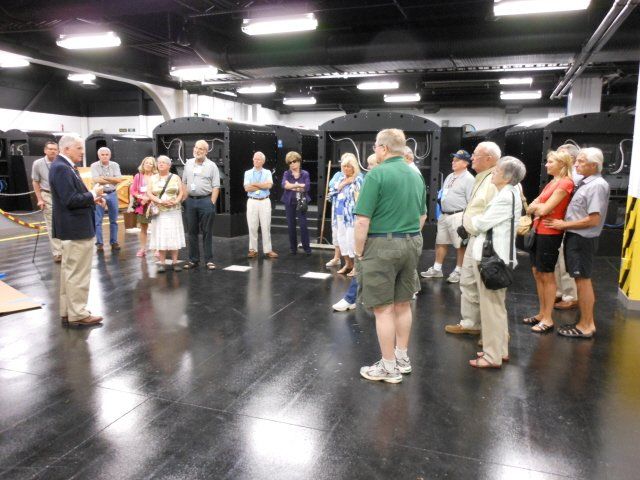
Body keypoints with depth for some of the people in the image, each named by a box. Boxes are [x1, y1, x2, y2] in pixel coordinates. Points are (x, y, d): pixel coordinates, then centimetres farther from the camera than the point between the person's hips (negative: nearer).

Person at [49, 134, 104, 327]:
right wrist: (93, 194, -13)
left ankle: (68, 311, 25)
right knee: (78, 273, -2)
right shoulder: (61, 168, -17)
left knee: (69, 271, 16)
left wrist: (93, 199, 4)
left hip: (73, 228, 11)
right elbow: (70, 200, -24)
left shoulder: (66, 167, 14)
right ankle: (77, 314, 6)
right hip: (75, 229, -11)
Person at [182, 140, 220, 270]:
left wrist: (212, 203, -13)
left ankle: (209, 260, 7)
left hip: (206, 200, -4)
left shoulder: (211, 166, -3)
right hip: (191, 200, 4)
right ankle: (193, 259, 18)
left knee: (207, 232, 1)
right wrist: (185, 199, 7)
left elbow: (216, 186, -6)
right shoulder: (188, 164, 10)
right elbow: (184, 183, 15)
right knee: (192, 231, 9)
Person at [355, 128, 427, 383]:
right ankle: (402, 359, 29)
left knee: (383, 308, 2)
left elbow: (362, 221, -17)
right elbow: (423, 216, 17)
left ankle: (389, 367, 11)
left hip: (382, 246, -7)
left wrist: (359, 252, -7)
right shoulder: (416, 175, 10)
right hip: (411, 244, 7)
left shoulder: (377, 174, -13)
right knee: (403, 305, 16)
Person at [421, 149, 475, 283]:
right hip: (444, 215, 8)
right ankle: (436, 269, 22)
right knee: (441, 243, 13)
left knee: (460, 245, 3)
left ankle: (458, 271, 13)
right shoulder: (449, 177, 15)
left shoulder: (469, 179, -11)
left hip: (458, 216, -8)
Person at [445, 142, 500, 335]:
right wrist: (466, 227, 10)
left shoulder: (494, 181, -19)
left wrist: (468, 227, -19)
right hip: (474, 239, 11)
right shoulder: (481, 179, 14)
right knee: (468, 282, 19)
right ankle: (470, 323, 32)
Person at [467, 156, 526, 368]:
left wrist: (473, 219, 4)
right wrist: (479, 219, 0)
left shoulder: (506, 197, -18)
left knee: (491, 307, -1)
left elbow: (482, 223, -15)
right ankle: (500, 350, 29)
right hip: (494, 255, 10)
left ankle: (493, 356, 8)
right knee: (497, 305, 17)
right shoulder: (509, 193, 12)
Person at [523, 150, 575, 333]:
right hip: (538, 231, 9)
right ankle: (542, 313, 24)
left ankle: (548, 319, 10)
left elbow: (544, 209, -18)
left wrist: (537, 206, 1)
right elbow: (531, 208, 10)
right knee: (537, 273, 13)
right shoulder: (551, 183, 15)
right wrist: (540, 207, -9)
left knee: (547, 275, 0)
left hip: (550, 234, -9)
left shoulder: (565, 183, -13)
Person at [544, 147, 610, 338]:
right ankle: (588, 321, 28)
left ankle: (585, 326, 12)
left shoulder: (597, 185, -17)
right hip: (575, 237, 9)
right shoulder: (584, 182, 10)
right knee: (583, 280, 16)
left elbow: (593, 220, -21)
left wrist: (564, 225, -15)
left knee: (582, 280, 0)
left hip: (582, 239, -9)